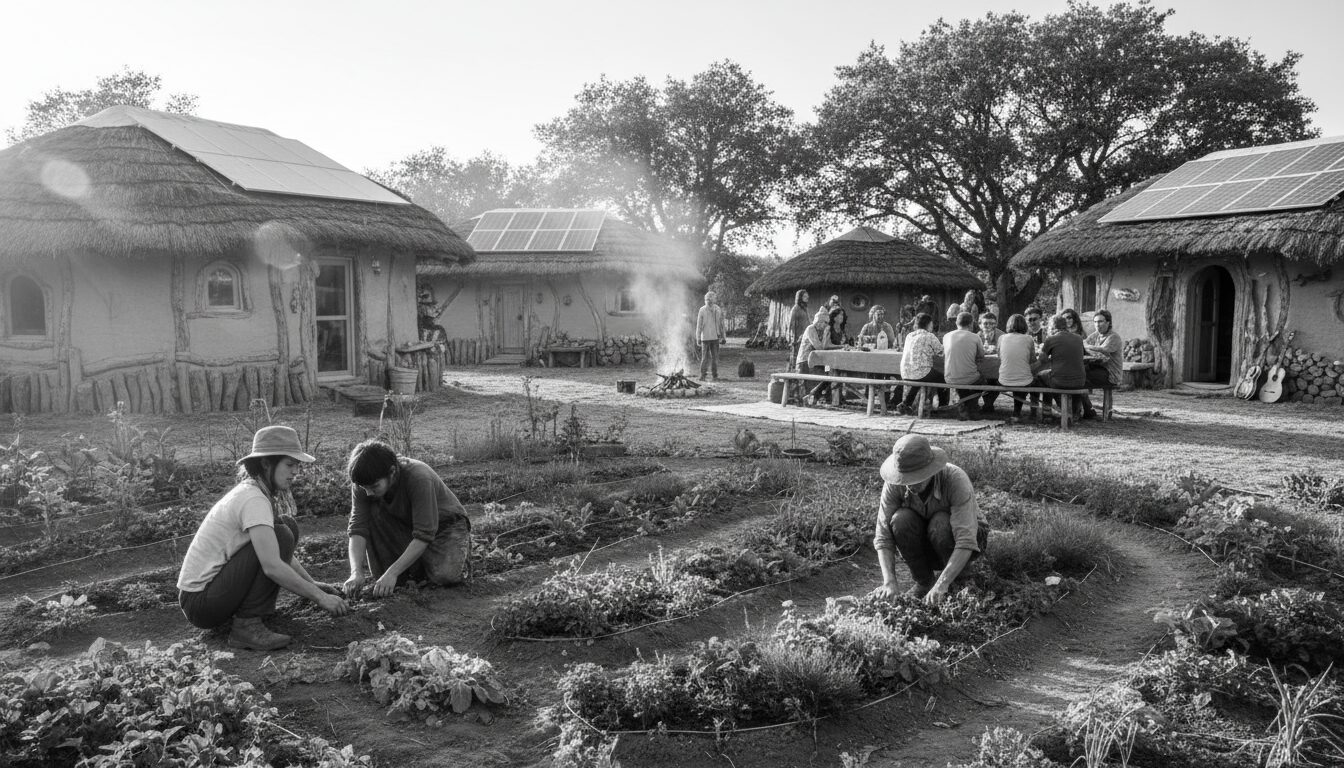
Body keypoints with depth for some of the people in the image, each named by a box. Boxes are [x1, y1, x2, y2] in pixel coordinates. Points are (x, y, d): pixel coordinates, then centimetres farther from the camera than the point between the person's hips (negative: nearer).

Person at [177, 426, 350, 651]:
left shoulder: (247, 491, 9)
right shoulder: (253, 500, -21)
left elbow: (283, 555, 18)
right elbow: (272, 566, -29)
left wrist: (311, 584, 10)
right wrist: (319, 597, -24)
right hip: (199, 602, -9)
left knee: (288, 526, 4)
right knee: (281, 536, -20)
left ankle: (258, 610, 6)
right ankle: (247, 626, -15)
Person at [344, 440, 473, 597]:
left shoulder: (419, 478, -36)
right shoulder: (364, 483, -19)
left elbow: (424, 536, -35)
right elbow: (358, 528, -21)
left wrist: (392, 573, -40)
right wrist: (356, 572, -36)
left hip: (446, 524, -5)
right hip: (406, 526, 5)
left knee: (445, 576, -31)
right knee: (373, 512, -23)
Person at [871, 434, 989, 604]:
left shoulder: (956, 479, -34)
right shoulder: (894, 485, -24)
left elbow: (966, 542, -40)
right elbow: (883, 537, -23)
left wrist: (941, 585, -50)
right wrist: (889, 582, -37)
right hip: (924, 545, 3)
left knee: (940, 523, -35)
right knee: (901, 520, -29)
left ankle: (959, 579, -7)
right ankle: (924, 581, -7)